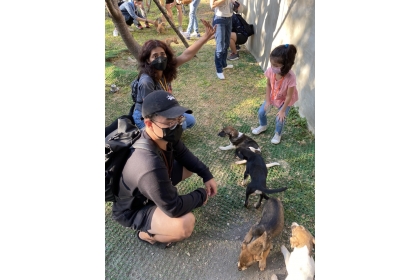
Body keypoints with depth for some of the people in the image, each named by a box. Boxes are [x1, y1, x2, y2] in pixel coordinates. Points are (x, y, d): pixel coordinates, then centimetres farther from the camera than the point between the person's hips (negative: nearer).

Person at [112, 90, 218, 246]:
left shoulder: (164, 137, -18)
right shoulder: (150, 166, -43)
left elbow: (183, 154, 2)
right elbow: (174, 208, -33)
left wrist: (206, 175, -7)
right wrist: (201, 196, -16)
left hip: (148, 193, 7)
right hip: (132, 210, -7)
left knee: (191, 165, 4)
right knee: (185, 224, -30)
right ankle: (146, 234, 1)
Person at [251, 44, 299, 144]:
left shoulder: (290, 77, -39)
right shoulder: (270, 70, -29)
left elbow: (289, 96, -27)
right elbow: (268, 85, -10)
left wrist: (282, 110, -19)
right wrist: (267, 101, -7)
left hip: (285, 99, -4)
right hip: (273, 96, 4)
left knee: (280, 119, -10)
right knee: (261, 112, 5)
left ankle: (278, 134, 24)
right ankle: (263, 126, 40)